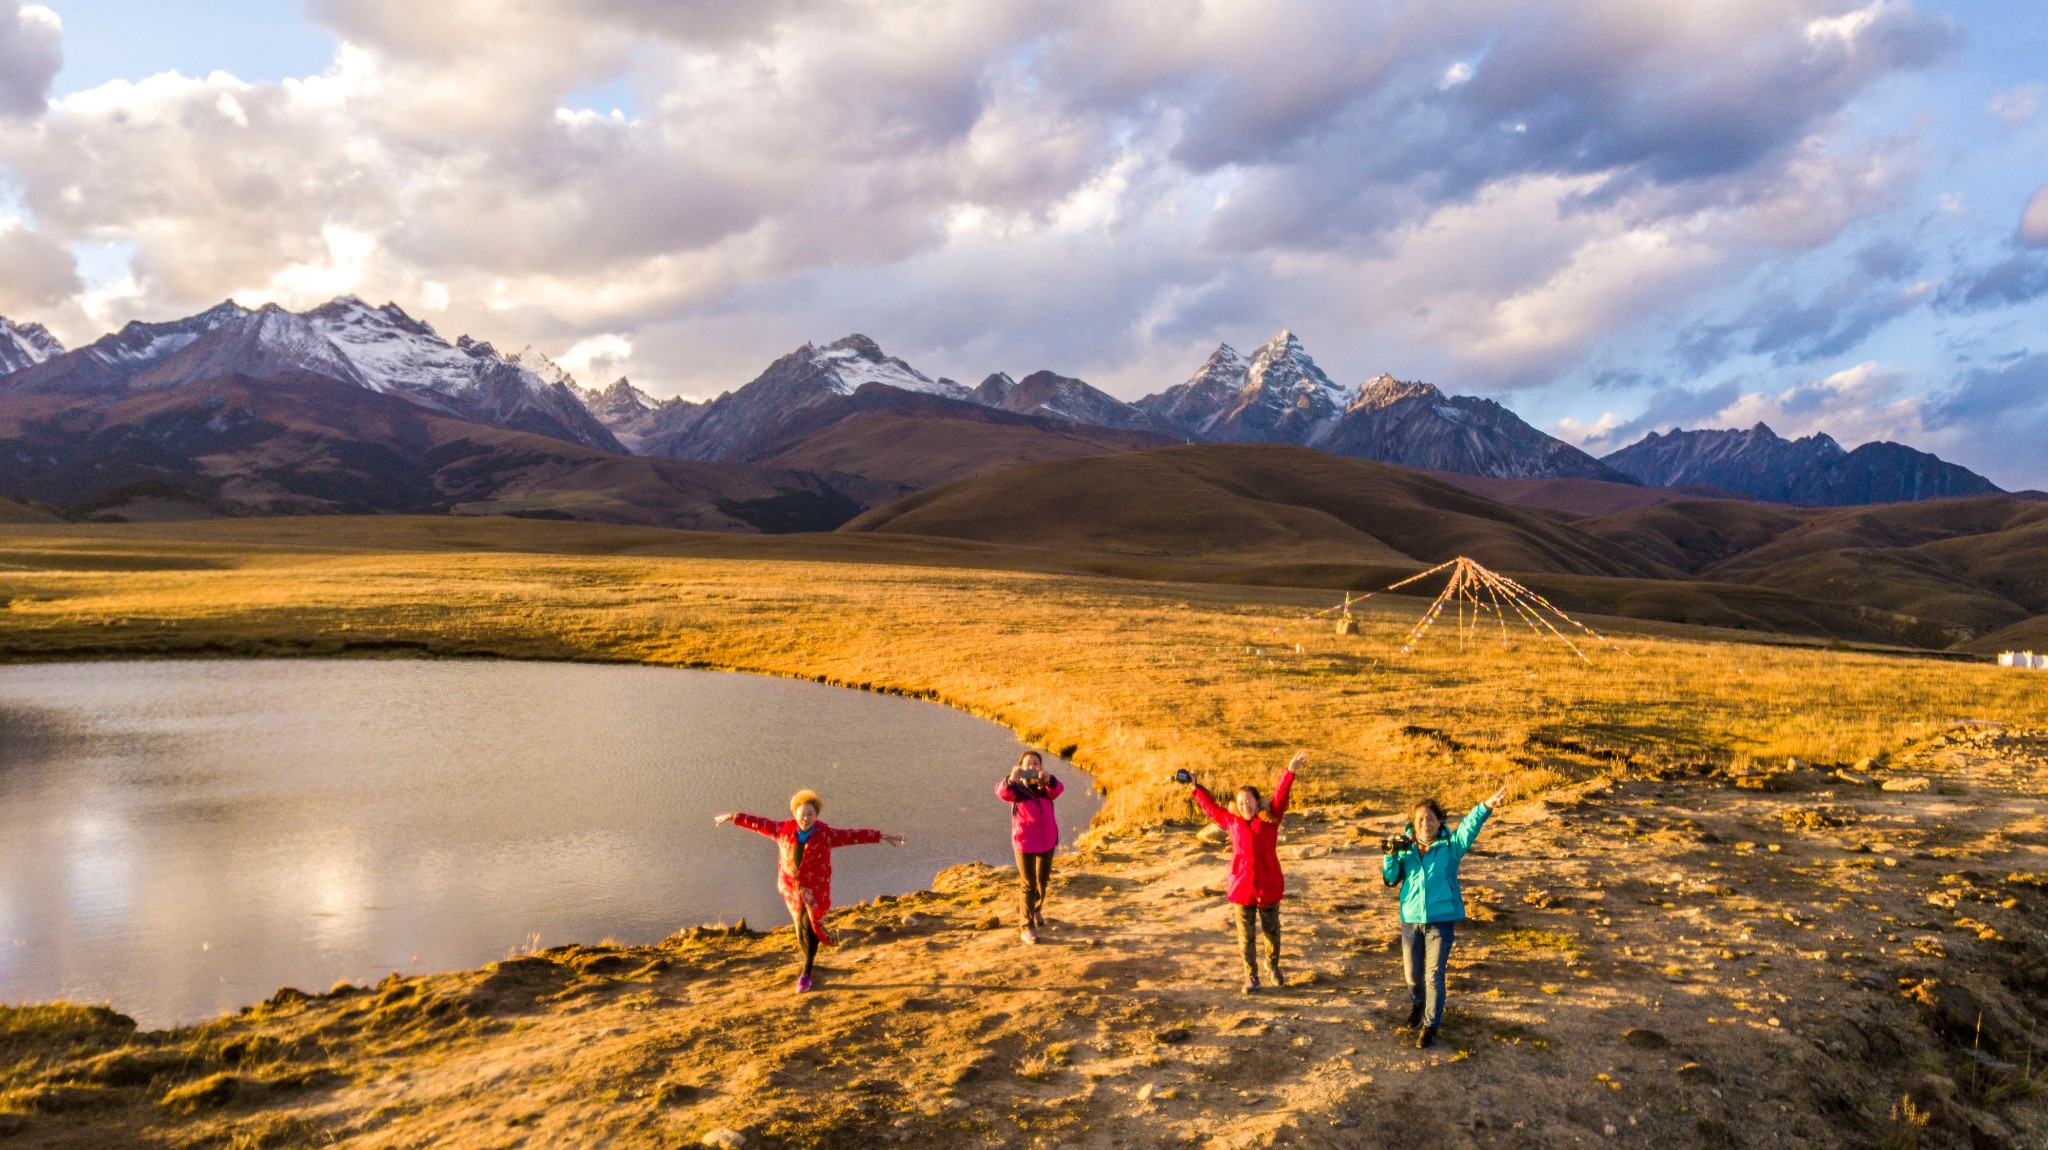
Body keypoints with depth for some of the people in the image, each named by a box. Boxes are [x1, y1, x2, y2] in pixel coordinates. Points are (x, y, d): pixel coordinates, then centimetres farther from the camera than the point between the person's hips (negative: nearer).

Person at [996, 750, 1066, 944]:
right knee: (1028, 885, -5)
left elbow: (1058, 789, -24)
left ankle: (1037, 910, 45)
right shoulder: (1017, 788, -7)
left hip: (1047, 840, 4)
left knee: (1043, 880, 21)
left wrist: (1048, 779, -48)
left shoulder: (1046, 787, 0)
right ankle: (1027, 927, -1)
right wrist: (1011, 780, -53)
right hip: (1025, 842, -4)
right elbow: (1003, 793, -30)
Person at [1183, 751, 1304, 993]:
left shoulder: (1270, 819, 2)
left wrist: (1290, 771, -14)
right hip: (1242, 887, 1)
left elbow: (1281, 796, -5)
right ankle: (1251, 976, 16)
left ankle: (1273, 965, 37)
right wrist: (1196, 788, 27)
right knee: (1246, 936, 4)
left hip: (1269, 886, -1)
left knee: (1272, 932, 12)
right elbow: (1211, 807, 20)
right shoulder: (1232, 822, 8)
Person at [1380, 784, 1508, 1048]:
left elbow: (1470, 826, -21)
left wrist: (1486, 807, -38)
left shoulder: (1450, 846, -3)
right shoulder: (1405, 847, 4)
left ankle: (1430, 1026, 10)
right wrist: (1391, 856, -17)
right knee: (1412, 974, 15)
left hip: (1442, 919, -3)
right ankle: (1415, 1009, 44)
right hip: (1411, 919, 3)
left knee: (1434, 975, -4)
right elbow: (1391, 879, 1)